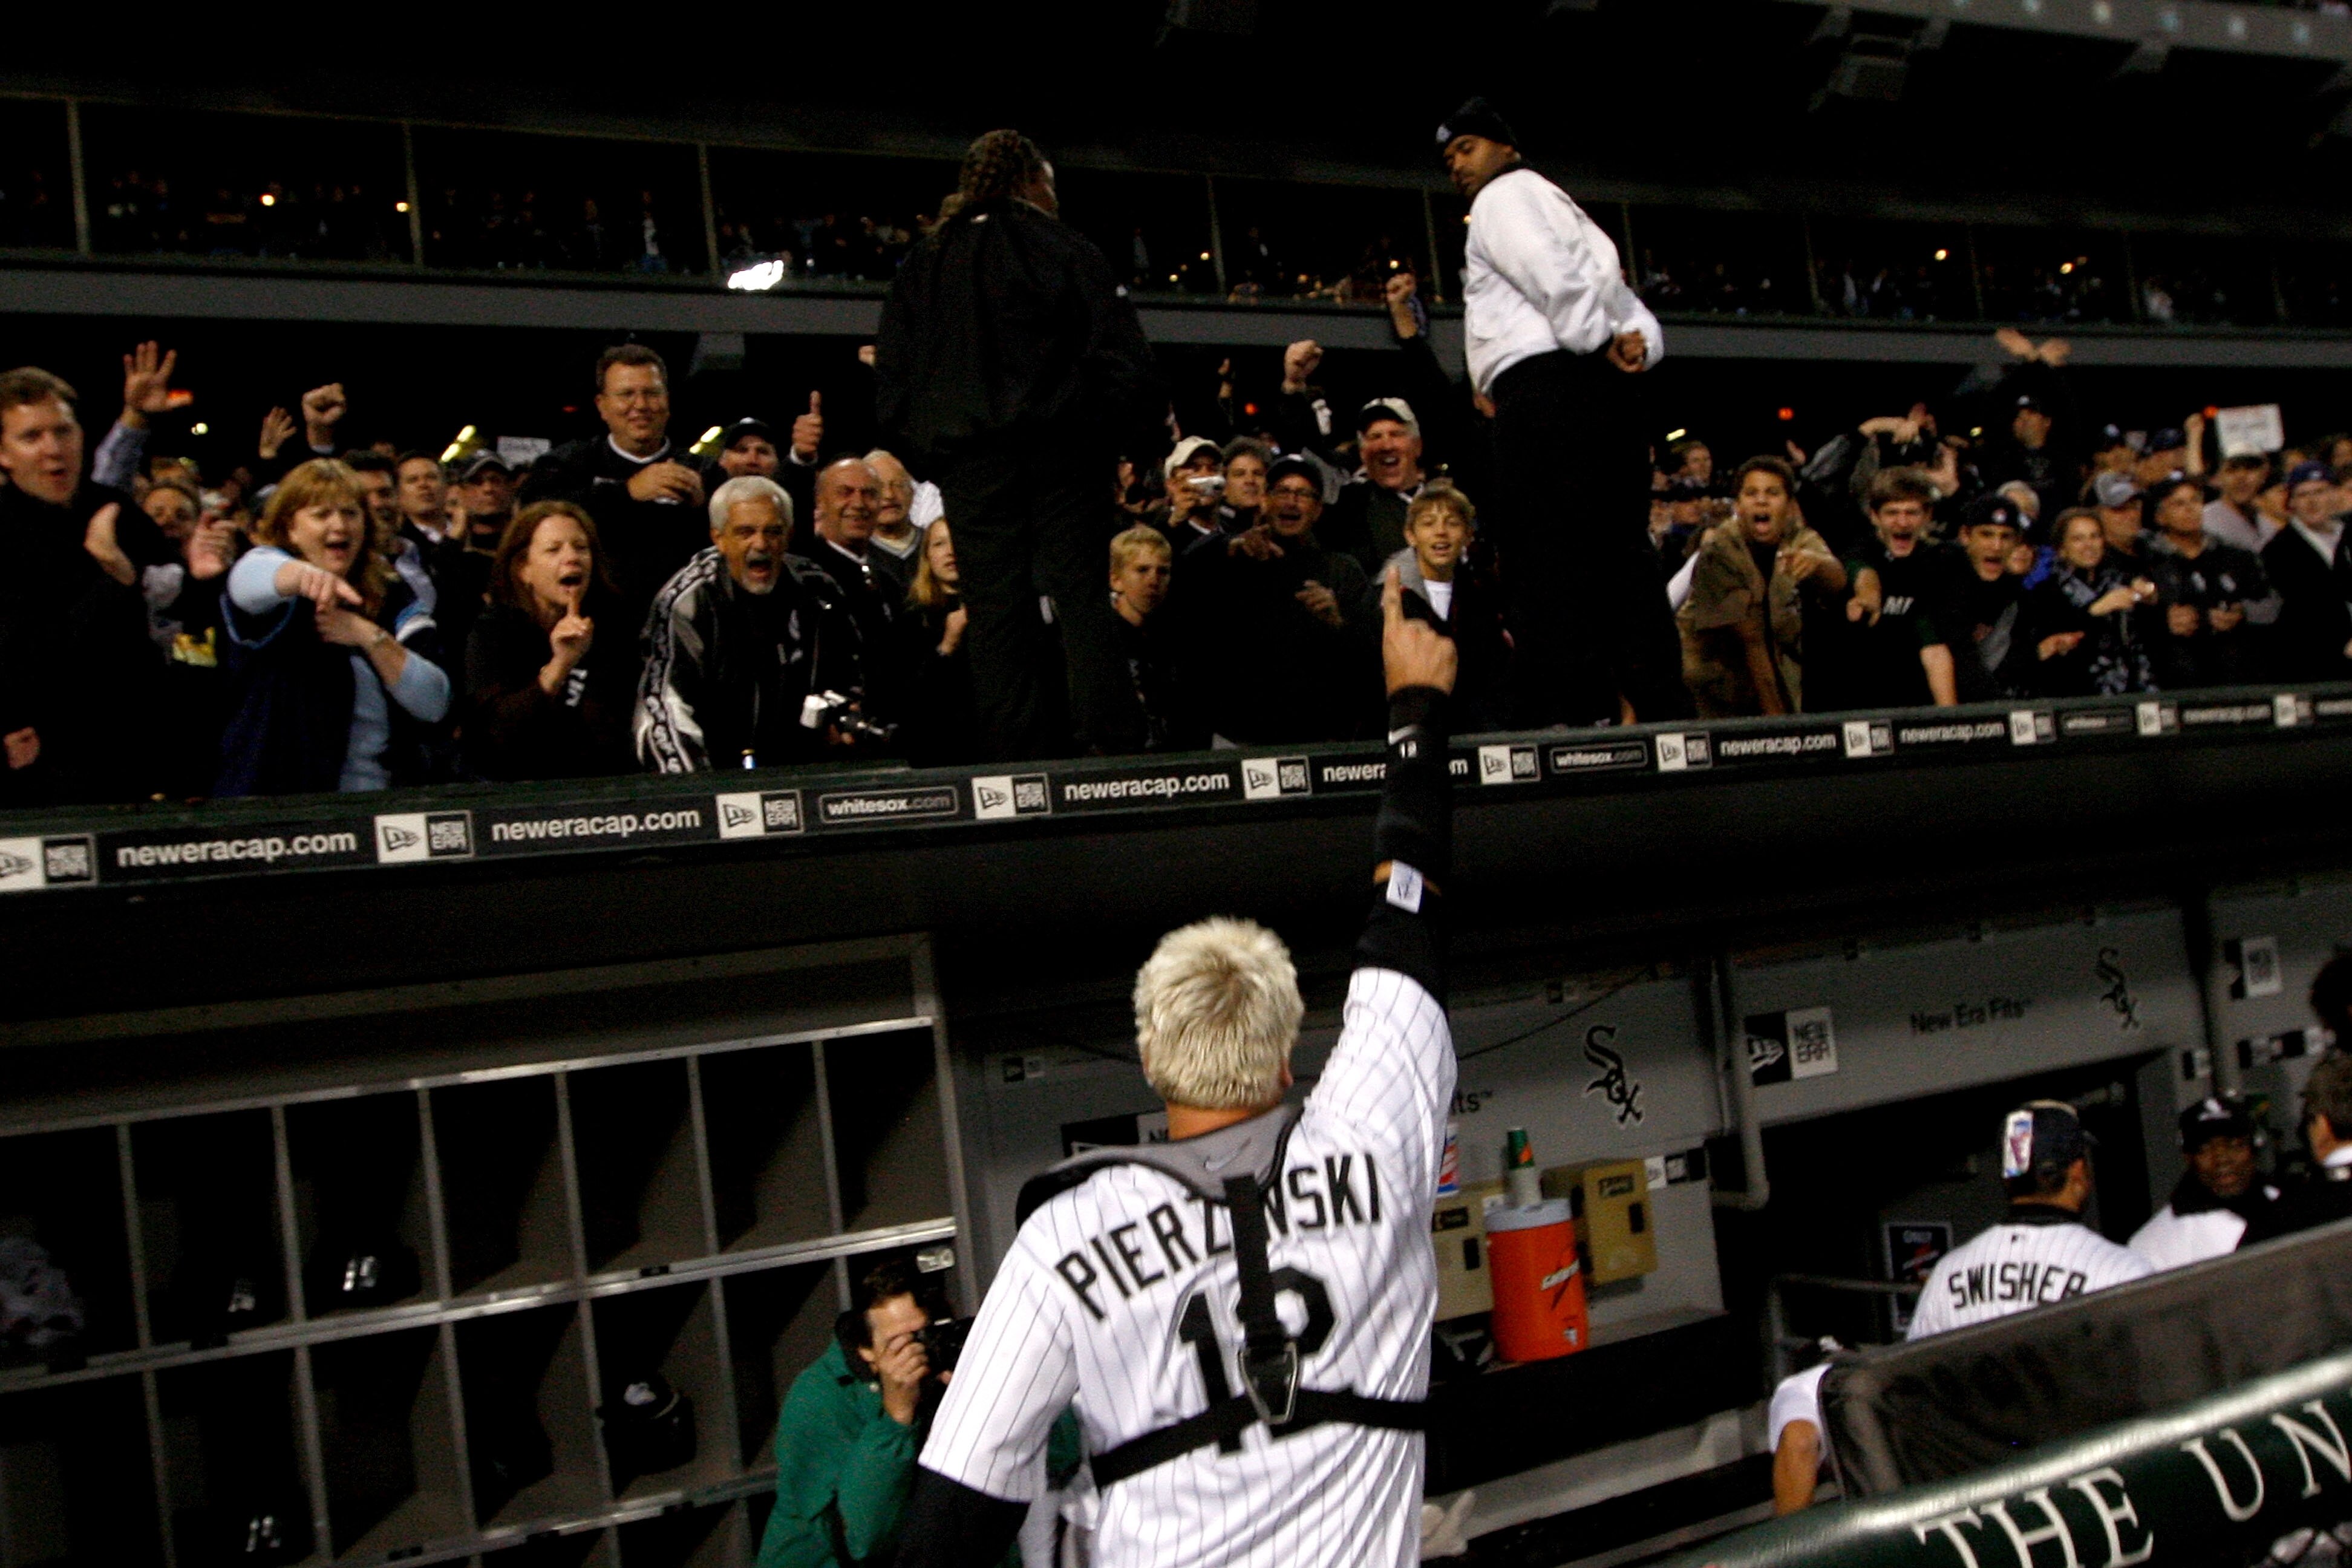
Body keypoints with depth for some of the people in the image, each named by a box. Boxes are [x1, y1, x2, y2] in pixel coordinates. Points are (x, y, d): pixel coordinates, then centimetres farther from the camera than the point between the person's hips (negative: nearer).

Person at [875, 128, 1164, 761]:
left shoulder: (923, 263, 15)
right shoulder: (1063, 246, 6)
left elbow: (893, 374, 12)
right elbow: (1120, 349, -2)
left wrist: (921, 454, 18)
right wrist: (1144, 439, 3)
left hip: (969, 457, 2)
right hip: (1063, 447, -2)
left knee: (996, 608, 1)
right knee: (1079, 590, -2)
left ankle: (1022, 756, -3)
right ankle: (1110, 739, -12)